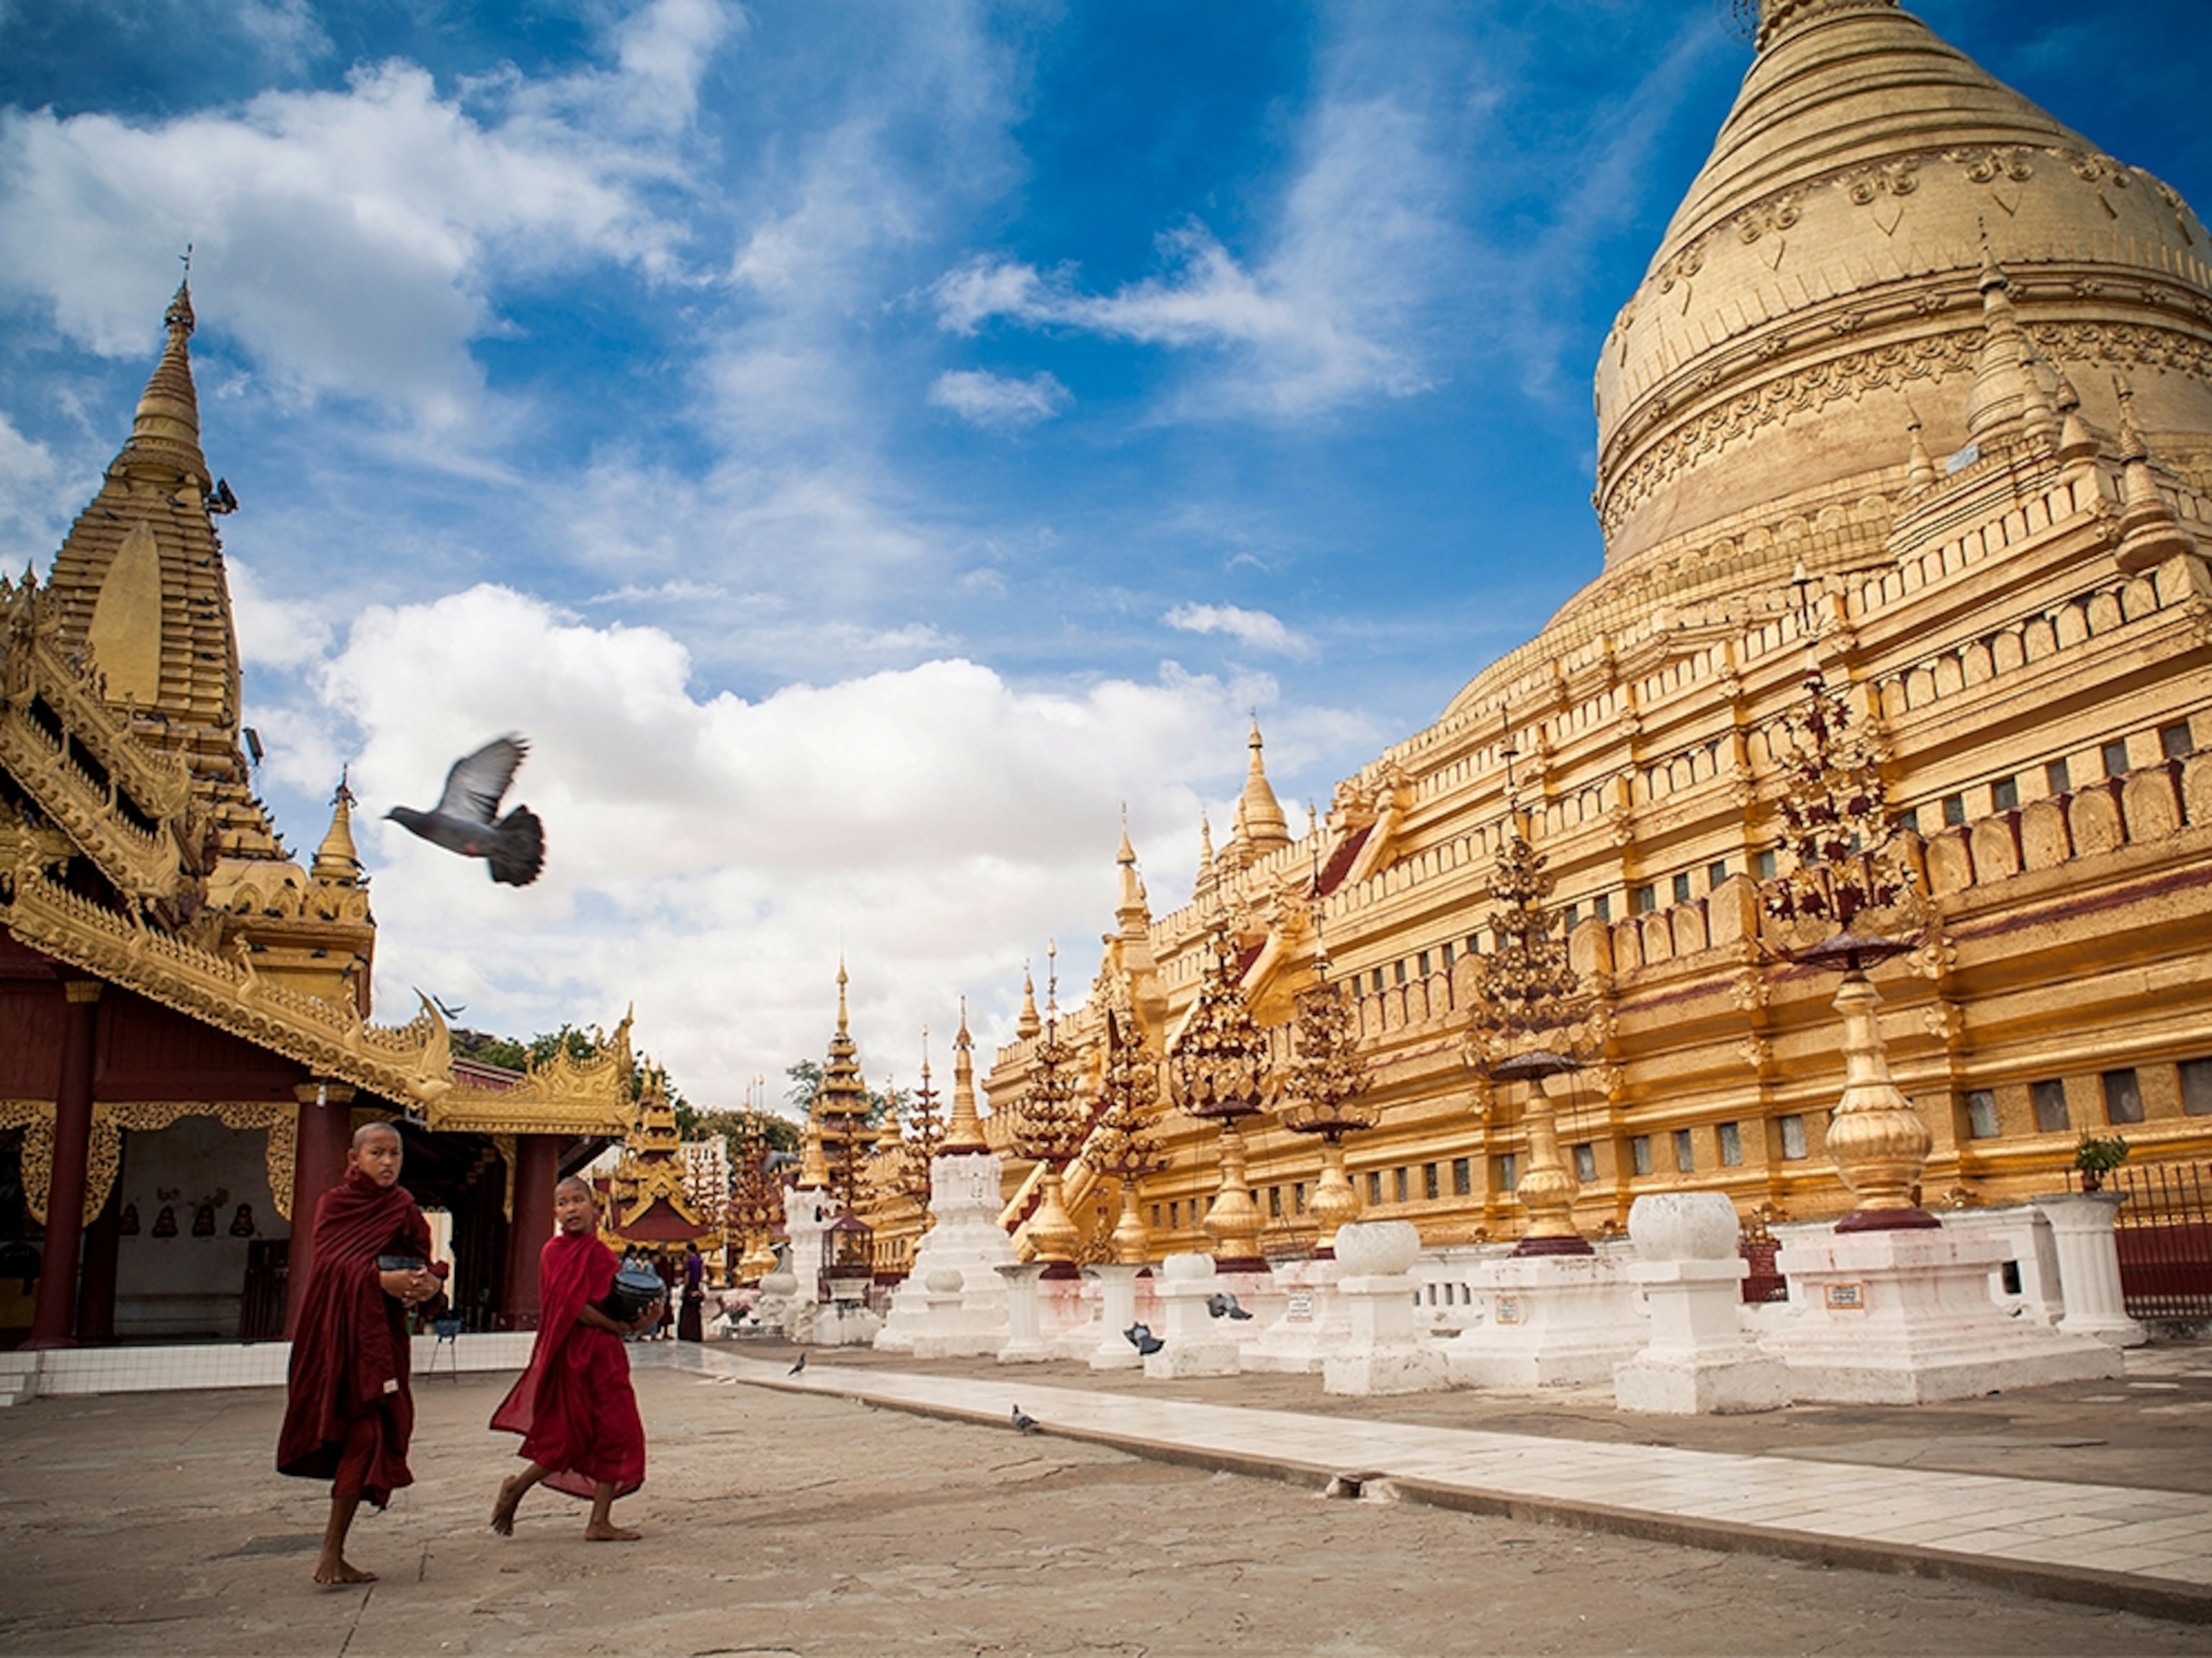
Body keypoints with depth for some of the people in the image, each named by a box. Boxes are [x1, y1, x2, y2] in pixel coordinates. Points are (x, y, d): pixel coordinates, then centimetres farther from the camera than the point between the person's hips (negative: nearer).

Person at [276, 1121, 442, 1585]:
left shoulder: (403, 1209, 10)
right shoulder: (334, 1203, 1)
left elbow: (422, 1265, 5)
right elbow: (331, 1260, -14)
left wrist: (428, 1283, -19)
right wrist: (380, 1279, -30)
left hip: (383, 1331, 3)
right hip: (337, 1329, -3)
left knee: (370, 1434, -1)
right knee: (360, 1432, -8)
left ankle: (333, 1553, 7)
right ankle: (331, 1553, 0)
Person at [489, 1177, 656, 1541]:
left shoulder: (602, 1254, 13)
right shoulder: (555, 1251, -7)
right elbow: (571, 1306, -16)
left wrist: (640, 1320, -10)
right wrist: (619, 1327, -14)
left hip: (606, 1355, 7)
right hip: (572, 1354, -7)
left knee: (617, 1434, 4)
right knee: (570, 1439, -3)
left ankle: (600, 1521, 10)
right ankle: (516, 1487, 21)